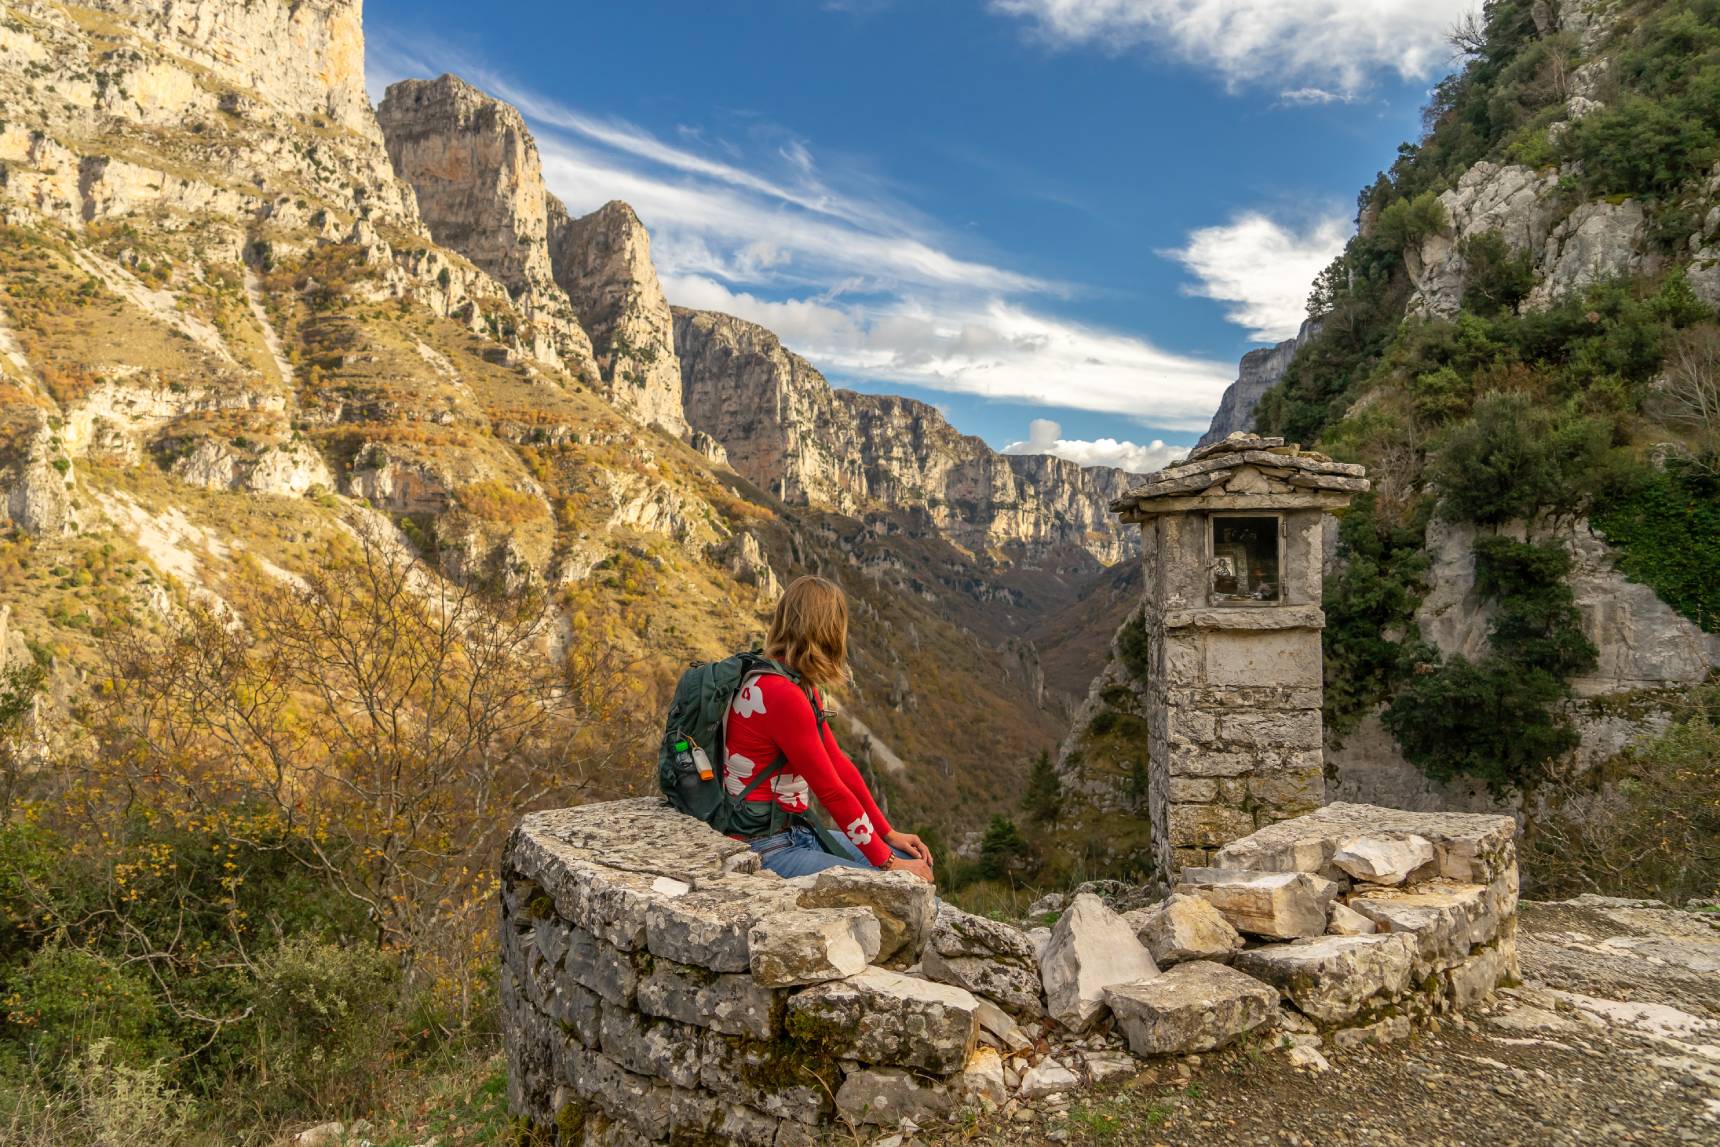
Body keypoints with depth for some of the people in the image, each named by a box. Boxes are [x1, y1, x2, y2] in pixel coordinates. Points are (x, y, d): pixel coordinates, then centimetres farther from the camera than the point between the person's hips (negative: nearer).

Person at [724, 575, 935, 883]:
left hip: (796, 831, 10)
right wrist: (888, 863, -13)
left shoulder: (800, 687, 8)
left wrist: (888, 834, 10)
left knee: (913, 859, 7)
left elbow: (839, 764, 11)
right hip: (767, 850, -10)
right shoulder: (782, 695, -23)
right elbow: (831, 790, -20)